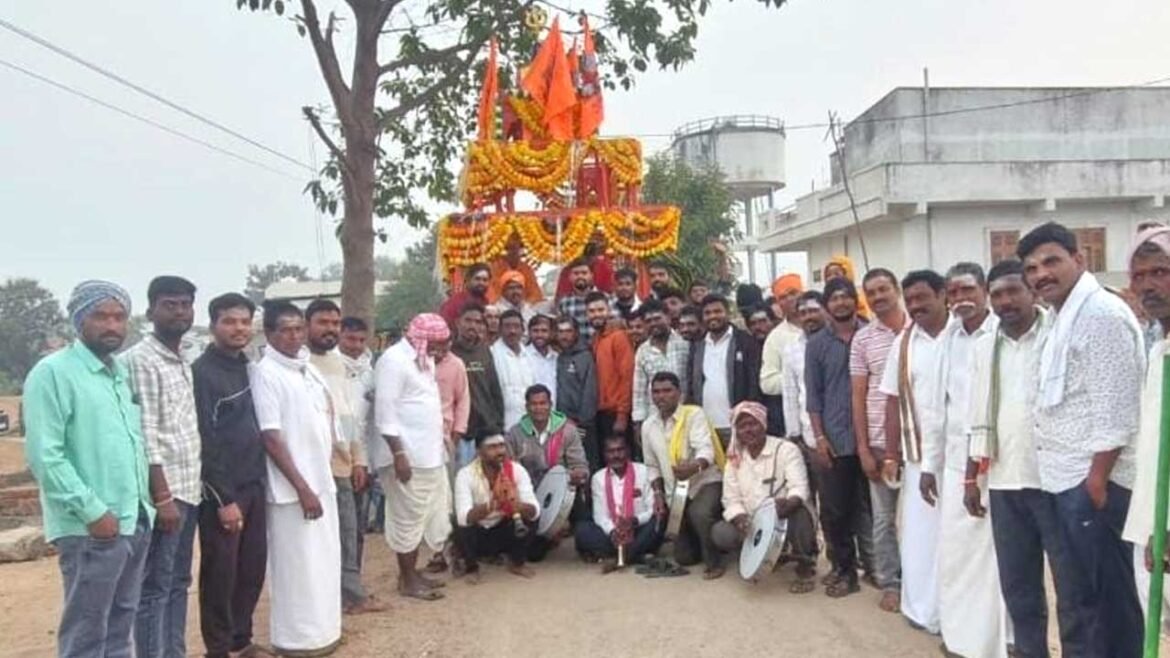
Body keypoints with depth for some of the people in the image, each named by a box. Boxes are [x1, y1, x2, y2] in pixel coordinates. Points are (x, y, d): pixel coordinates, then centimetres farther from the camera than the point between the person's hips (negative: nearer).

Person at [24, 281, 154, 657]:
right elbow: (44, 456, -16)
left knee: (121, 626, 16)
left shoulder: (123, 373, 13)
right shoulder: (52, 373, -9)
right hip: (91, 529, -7)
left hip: (137, 521, 7)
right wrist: (93, 511, -17)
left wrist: (149, 497, 10)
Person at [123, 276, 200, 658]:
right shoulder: (140, 360, -11)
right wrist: (162, 496, -19)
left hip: (188, 490, 9)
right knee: (154, 589, 0)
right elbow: (145, 436, -17)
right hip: (164, 492, -9)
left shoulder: (183, 362, 15)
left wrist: (190, 487, 14)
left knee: (178, 583, 15)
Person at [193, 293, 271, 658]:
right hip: (222, 491, -7)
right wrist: (224, 498, -17)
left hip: (252, 485, 7)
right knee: (220, 573, 3)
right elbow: (204, 442, -16)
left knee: (253, 567, 13)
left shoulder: (245, 367, 11)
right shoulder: (201, 372, -12)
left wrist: (258, 479, 11)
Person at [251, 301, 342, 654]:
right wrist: (302, 488, -18)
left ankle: (321, 629, 27)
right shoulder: (266, 373, -12)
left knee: (323, 559, 14)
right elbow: (271, 438, -17)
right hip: (292, 487, -8)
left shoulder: (308, 367, 10)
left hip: (322, 479, 8)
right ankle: (298, 638, 13)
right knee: (298, 564, 1)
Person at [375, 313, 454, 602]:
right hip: (407, 455, -9)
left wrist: (441, 438, 18)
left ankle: (412, 572, 26)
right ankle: (407, 580, 10)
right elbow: (385, 411, -19)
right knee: (408, 517, 0)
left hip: (429, 455, 9)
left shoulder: (424, 359, 15)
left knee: (424, 515, 14)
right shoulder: (394, 359, -14)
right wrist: (398, 453, -22)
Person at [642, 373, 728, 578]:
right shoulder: (648, 425, 3)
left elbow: (706, 449, -27)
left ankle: (714, 562, -14)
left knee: (700, 514, -39)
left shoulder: (694, 414, -13)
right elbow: (652, 465, 13)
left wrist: (695, 467, -48)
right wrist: (658, 493, 1)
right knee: (684, 557, 7)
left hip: (706, 482, -6)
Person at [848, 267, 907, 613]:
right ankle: (889, 583, 21)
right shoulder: (862, 339, 2)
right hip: (880, 441, 1)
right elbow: (858, 396, 3)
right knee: (883, 517, 9)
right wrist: (863, 448, -2)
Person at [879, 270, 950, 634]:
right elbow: (894, 401, 8)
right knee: (919, 532, 8)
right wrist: (891, 455, 6)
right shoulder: (903, 343, 6)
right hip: (919, 454, 3)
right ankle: (926, 609, 22)